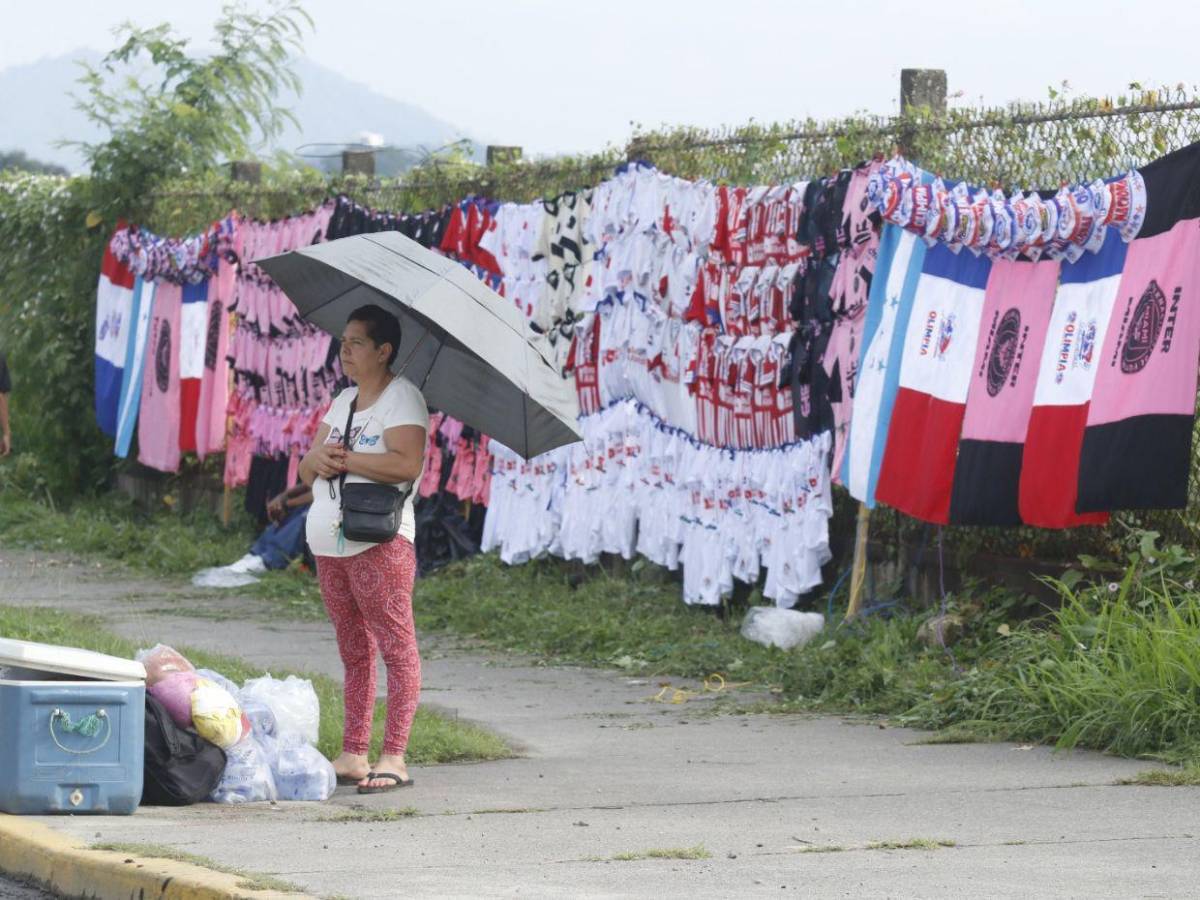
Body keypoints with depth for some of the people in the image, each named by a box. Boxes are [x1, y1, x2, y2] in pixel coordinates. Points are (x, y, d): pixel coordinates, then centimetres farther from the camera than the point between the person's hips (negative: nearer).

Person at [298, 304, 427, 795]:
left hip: (379, 543, -9)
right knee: (353, 651, 10)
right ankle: (353, 754, 13)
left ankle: (394, 758, -10)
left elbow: (407, 463, -21)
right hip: (330, 546, 9)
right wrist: (317, 458, -6)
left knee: (396, 647, -7)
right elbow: (306, 472, 18)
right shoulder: (343, 401, 20)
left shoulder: (402, 397, -5)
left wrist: (344, 459, -13)